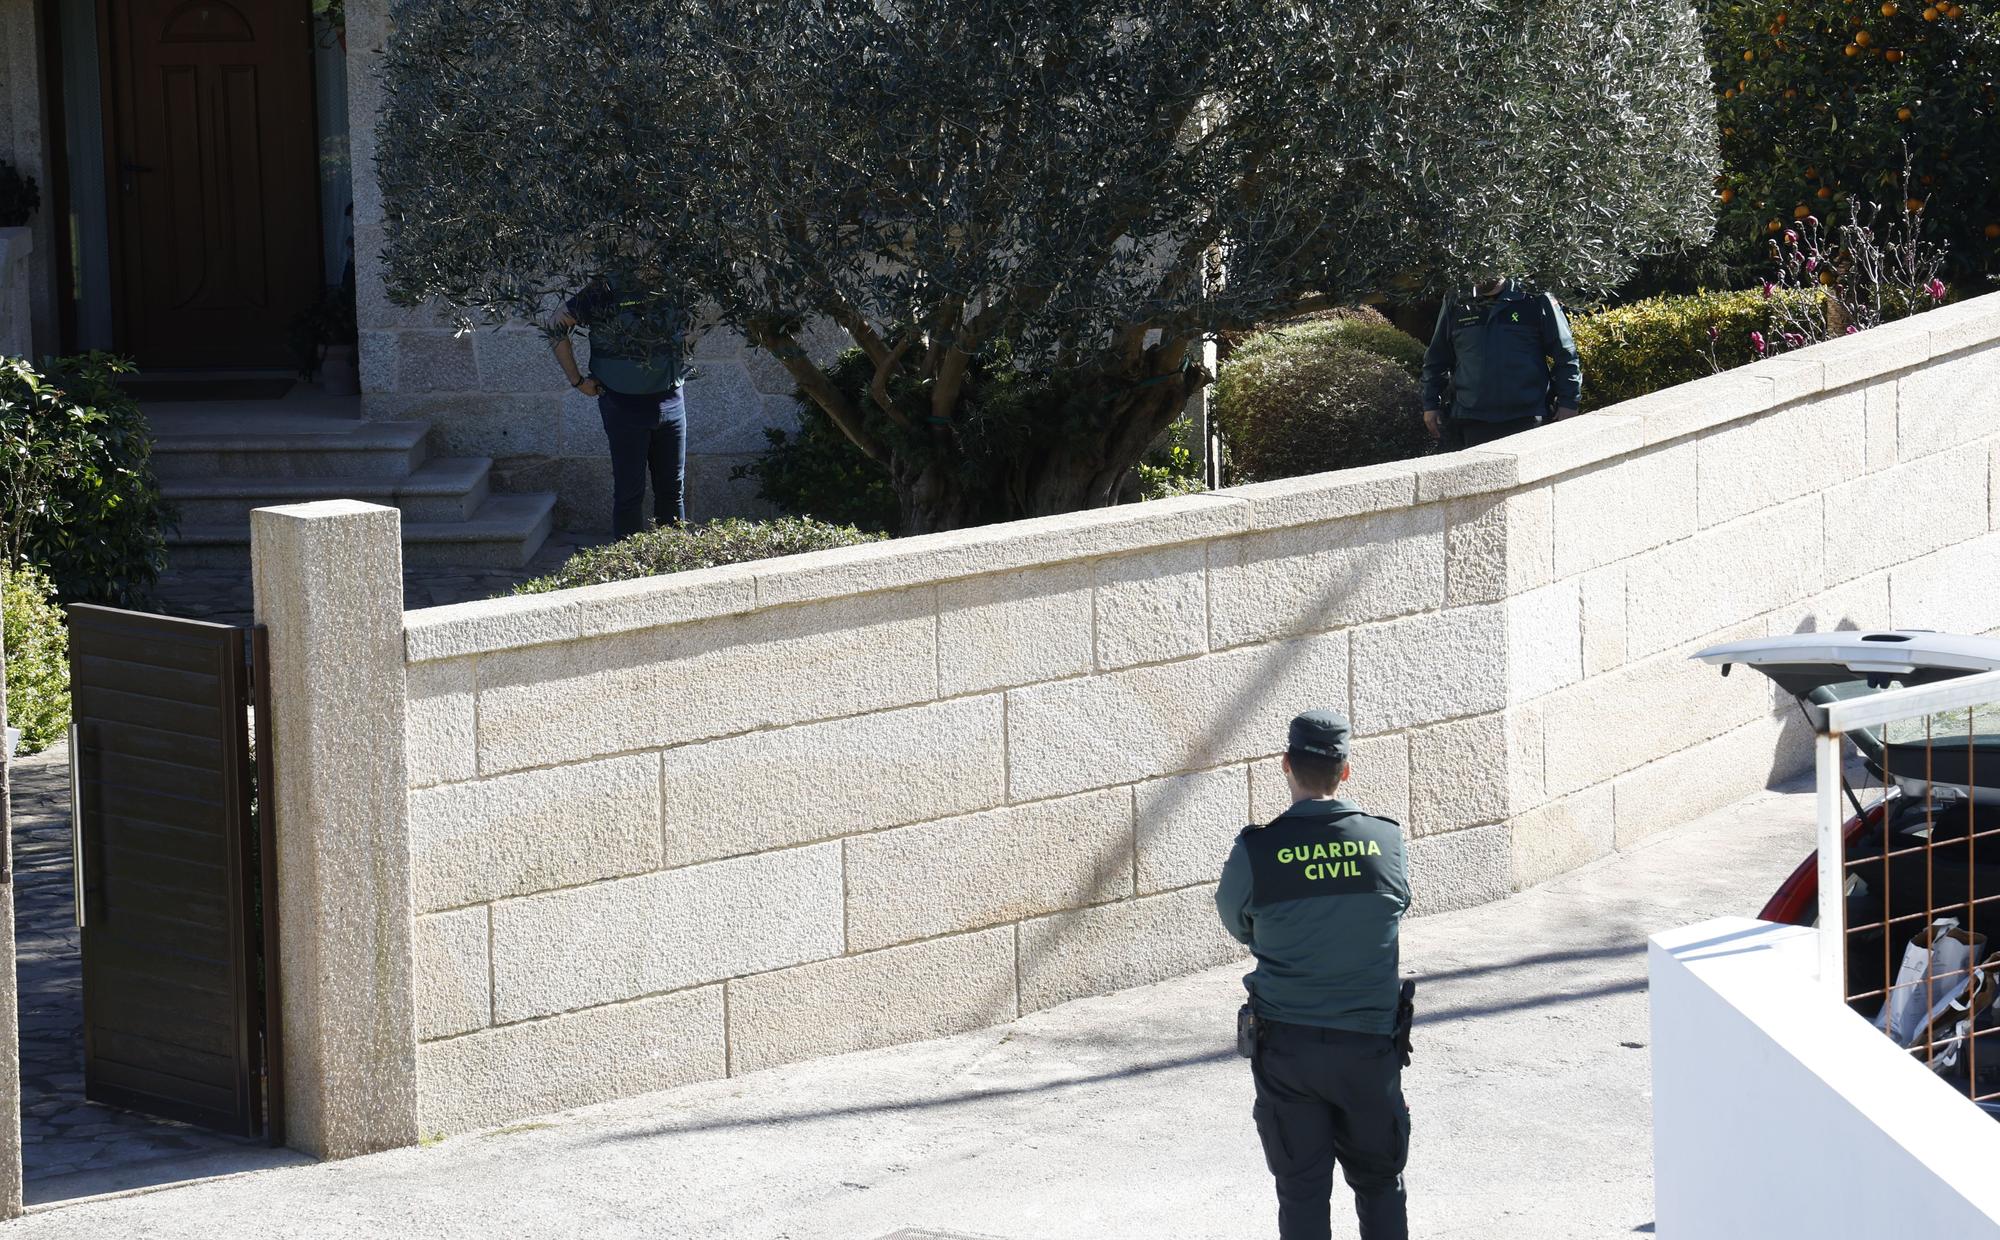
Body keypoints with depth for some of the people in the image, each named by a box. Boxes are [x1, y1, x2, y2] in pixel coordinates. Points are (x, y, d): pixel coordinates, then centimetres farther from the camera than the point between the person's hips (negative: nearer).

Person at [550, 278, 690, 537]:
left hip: (671, 399, 4)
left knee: (673, 490, 9)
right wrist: (577, 380, -3)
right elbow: (559, 327, -4)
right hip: (624, 406, -4)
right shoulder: (604, 292, -10)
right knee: (630, 491, 0)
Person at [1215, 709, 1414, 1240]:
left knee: (1302, 1191, 8)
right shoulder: (1387, 840, -6)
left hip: (1286, 1047, -1)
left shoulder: (1256, 851, -12)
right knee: (1380, 1183, 17)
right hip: (1369, 1042, 1)